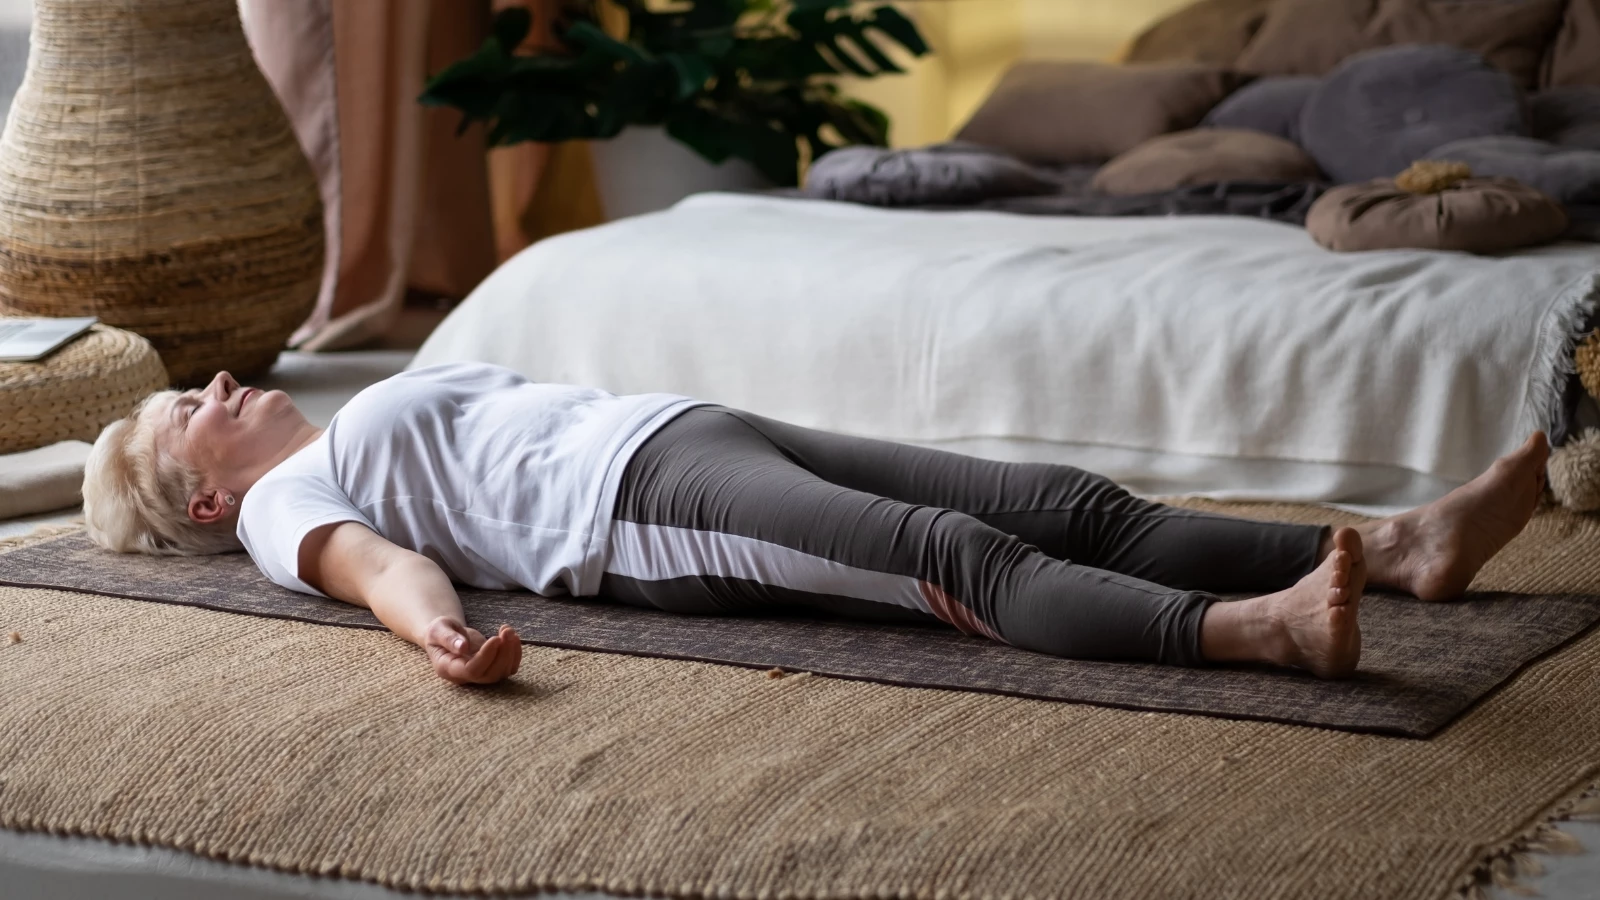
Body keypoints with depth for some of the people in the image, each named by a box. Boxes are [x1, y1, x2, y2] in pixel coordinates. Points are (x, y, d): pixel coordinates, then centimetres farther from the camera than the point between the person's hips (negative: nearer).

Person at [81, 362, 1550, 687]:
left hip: (710, 425, 8)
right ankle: (1249, 628, -52)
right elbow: (370, 559, -11)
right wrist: (442, 631, -33)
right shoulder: (281, 500, 10)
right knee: (961, 557, -32)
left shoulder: (382, 413, 35)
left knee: (1071, 505, -10)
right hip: (636, 502, -8)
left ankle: (1398, 543, -21)